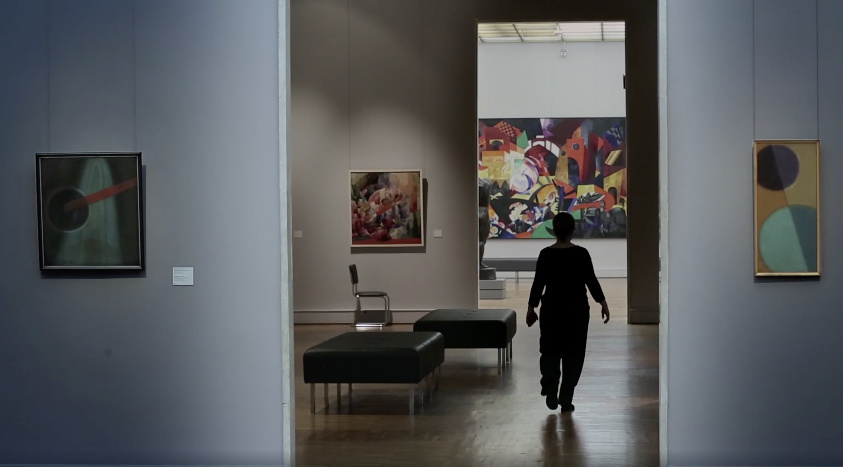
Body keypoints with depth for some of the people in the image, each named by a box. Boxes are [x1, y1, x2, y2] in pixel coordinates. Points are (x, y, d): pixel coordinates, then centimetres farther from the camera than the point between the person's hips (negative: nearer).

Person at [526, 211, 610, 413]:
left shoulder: (545, 254, -5)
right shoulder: (581, 253, -8)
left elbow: (538, 283, -3)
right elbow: (591, 281, -7)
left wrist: (531, 308, 7)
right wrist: (603, 303, 2)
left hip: (551, 309, 1)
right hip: (577, 309, -1)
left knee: (550, 351, 14)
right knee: (573, 354, 8)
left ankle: (550, 391, -4)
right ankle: (566, 399, 7)